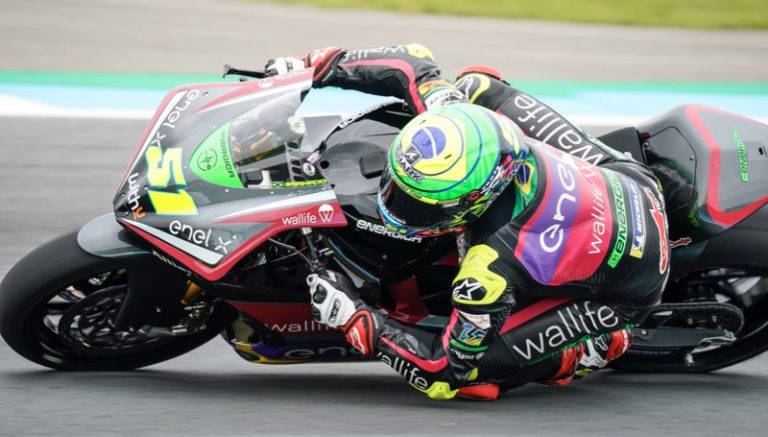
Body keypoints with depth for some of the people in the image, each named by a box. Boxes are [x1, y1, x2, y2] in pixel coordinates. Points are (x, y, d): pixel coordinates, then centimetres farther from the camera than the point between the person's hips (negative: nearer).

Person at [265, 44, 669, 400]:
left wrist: (353, 318, -20)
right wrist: (311, 68, -7)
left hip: (625, 289, -6)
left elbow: (448, 370, -24)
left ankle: (600, 346, 4)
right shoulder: (465, 122, -25)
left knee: (470, 373, -14)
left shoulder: (491, 267, -39)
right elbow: (413, 66, -6)